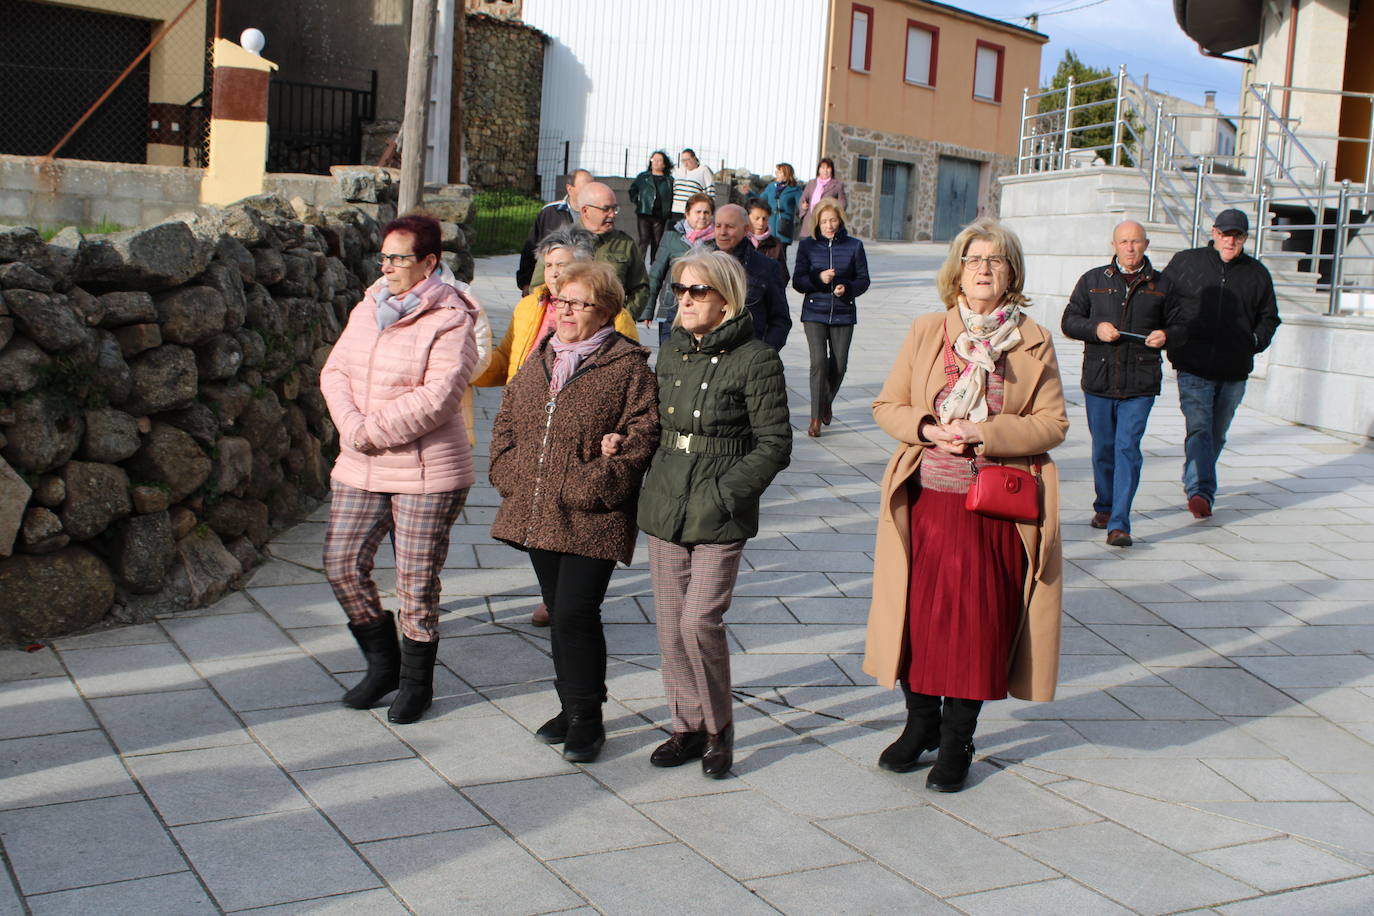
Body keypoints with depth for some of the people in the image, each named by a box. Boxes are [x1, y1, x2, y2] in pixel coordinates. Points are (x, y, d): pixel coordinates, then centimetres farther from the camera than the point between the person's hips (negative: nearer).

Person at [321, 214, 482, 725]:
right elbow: (335, 373, 7)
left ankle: (416, 682, 20)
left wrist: (374, 429, -18)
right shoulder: (368, 309, 11)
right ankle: (382, 663, 25)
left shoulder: (450, 320, -10)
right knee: (342, 563, 5)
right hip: (359, 469, 7)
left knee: (417, 580, 1)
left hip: (426, 471, -7)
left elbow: (438, 397, -20)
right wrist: (352, 425, -12)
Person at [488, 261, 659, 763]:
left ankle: (587, 718, 7)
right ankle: (570, 706, 29)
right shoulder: (538, 362, 13)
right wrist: (508, 474, 3)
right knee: (560, 613, 15)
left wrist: (596, 484, -18)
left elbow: (642, 435, -13)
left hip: (592, 520, -6)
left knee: (574, 614, -9)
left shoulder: (628, 365, -7)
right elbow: (506, 421, 18)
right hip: (538, 515, 7)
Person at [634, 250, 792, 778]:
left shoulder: (755, 360, -9)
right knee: (670, 626, 8)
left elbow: (774, 446, -9)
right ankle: (688, 727, 23)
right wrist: (652, 483, 7)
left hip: (719, 515, -6)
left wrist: (724, 494, -15)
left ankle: (718, 728, 10)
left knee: (699, 621, -11)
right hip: (665, 506, 6)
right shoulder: (671, 352, 11)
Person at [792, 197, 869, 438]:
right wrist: (819, 278, -17)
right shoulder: (807, 245, 2)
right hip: (815, 313, -1)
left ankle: (827, 402, 32)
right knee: (819, 361, -14)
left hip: (843, 313, 1)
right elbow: (798, 281, 1)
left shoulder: (854, 246, 2)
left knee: (839, 364, 2)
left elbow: (863, 280, 5)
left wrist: (847, 288, -16)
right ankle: (816, 417, -6)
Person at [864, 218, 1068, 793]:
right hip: (926, 499, 2)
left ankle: (957, 740, 19)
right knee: (920, 611, 7)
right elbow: (887, 406, 8)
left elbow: (1052, 423, -1)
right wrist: (926, 427, -12)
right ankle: (921, 722, 28)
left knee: (978, 620, 3)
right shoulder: (926, 332, 6)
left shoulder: (1033, 343, 2)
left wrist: (985, 433, -15)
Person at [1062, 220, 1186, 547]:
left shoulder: (1162, 285, 8)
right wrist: (1095, 329, -12)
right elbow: (1069, 320, 8)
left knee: (1128, 449, -10)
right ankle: (1104, 506, 34)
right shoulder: (1093, 280, 8)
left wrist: (1165, 335, -9)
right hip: (1098, 382, 2)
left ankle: (1119, 524, -11)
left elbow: (1180, 326, 14)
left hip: (1140, 385, -1)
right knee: (1103, 448, 11)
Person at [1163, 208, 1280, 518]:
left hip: (1234, 373, 3)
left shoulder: (1257, 274, 10)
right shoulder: (1184, 263, 3)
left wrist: (1256, 342, 7)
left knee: (1216, 434, 12)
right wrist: (1168, 340, 1)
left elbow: (1269, 316, 23)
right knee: (1198, 429, -16)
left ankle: (1196, 484, 29)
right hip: (1193, 368, -3)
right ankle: (1200, 492, -25)